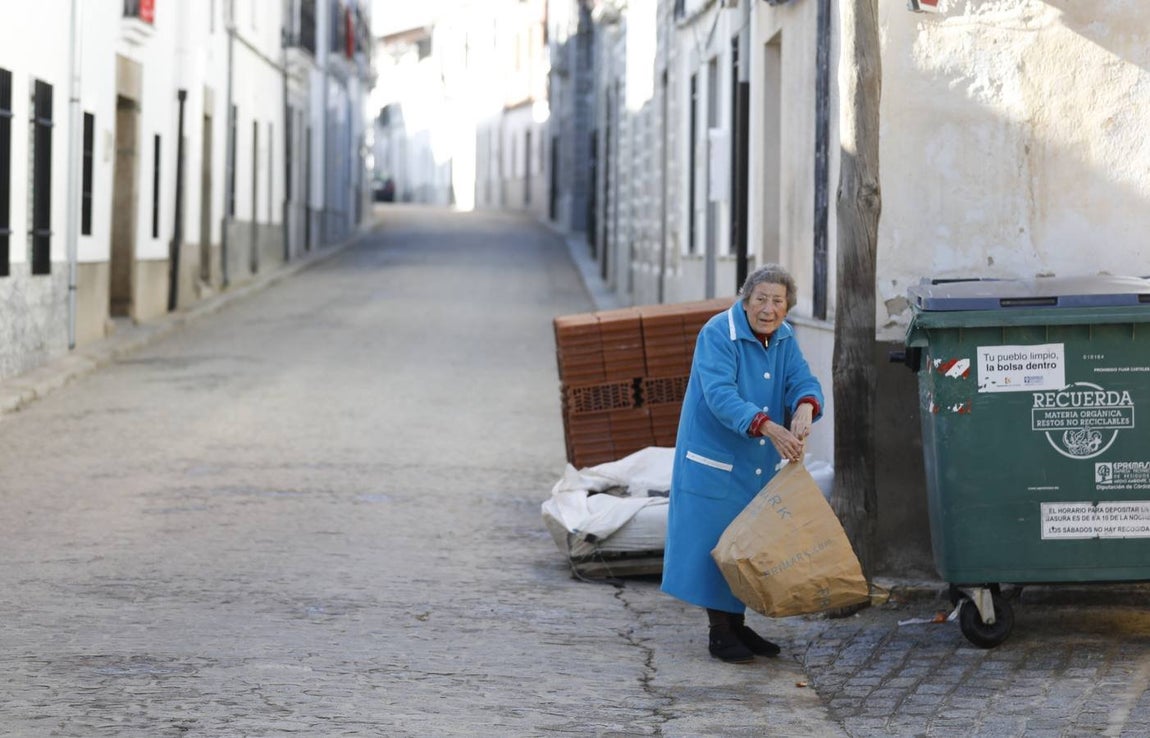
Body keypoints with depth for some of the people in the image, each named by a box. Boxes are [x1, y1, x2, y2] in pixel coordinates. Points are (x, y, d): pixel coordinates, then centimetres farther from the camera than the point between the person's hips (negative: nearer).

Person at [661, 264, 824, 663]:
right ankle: (719, 632, 2)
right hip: (714, 456, -7)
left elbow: (803, 381, -6)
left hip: (757, 462, 7)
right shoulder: (718, 334, -19)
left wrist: (803, 410, -31)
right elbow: (721, 395, -30)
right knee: (715, 542, -5)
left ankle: (736, 625, 23)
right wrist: (770, 428, -41)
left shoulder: (784, 337, 4)